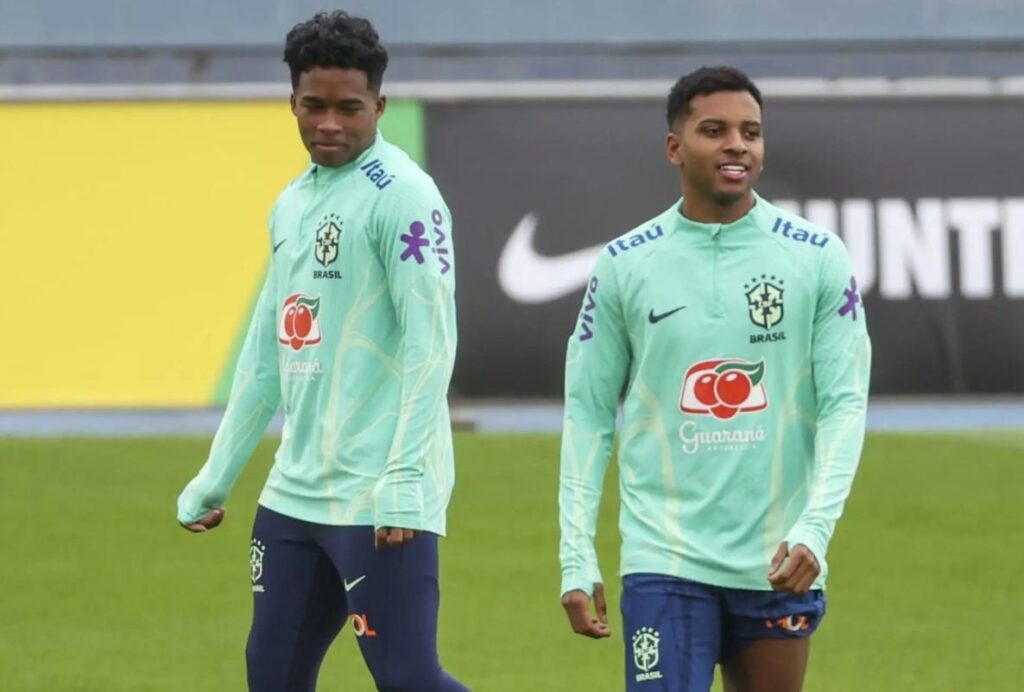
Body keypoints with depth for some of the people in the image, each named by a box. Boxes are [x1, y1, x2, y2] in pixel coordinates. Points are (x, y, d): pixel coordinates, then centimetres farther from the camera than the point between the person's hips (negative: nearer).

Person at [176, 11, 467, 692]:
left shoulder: (402, 195, -9)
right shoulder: (293, 203, 16)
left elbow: (431, 344, -16)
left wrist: (404, 481, -23)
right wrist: (215, 481, 22)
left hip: (378, 500, -8)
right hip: (296, 492, 8)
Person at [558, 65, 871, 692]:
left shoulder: (818, 258, 1)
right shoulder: (625, 265, 1)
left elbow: (845, 404, -2)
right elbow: (588, 411, 5)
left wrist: (814, 527, -16)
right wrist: (577, 558, -1)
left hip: (779, 563, 1)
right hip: (665, 561, -1)